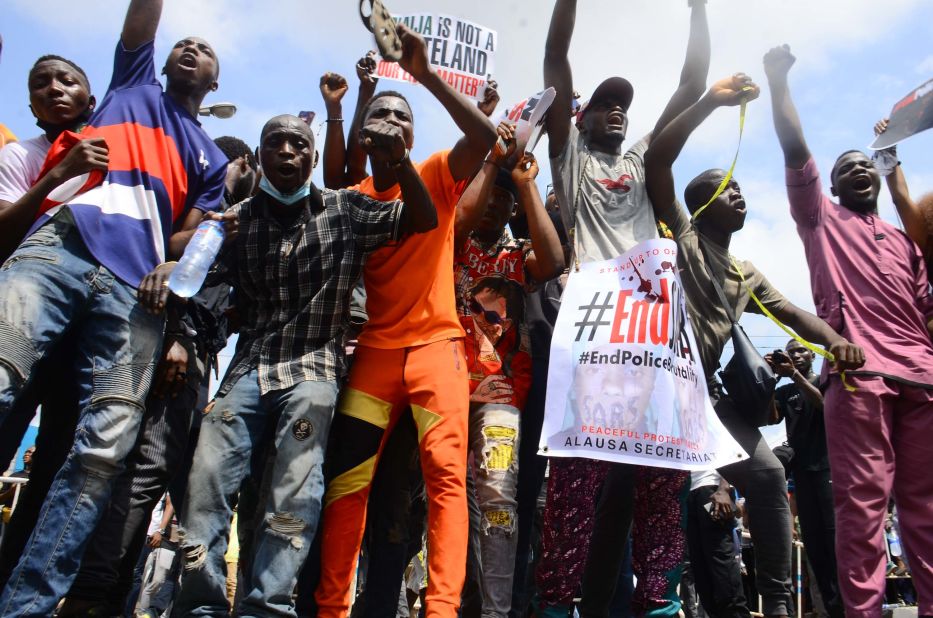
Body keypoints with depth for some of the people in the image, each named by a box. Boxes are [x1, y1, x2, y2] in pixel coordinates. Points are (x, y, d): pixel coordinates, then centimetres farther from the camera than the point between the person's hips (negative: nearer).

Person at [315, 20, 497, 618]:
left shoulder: (437, 176, 4)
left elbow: (485, 134, -12)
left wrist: (427, 75, -18)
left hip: (436, 342, -2)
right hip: (374, 347, 3)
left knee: (446, 473, -12)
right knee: (345, 480, 2)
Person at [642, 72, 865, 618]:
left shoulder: (747, 276, 25)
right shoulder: (683, 234, 5)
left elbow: (795, 314, 15)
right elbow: (656, 161, -7)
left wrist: (834, 340, -7)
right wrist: (712, 100, -7)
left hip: (707, 388, 7)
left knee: (768, 474, -1)